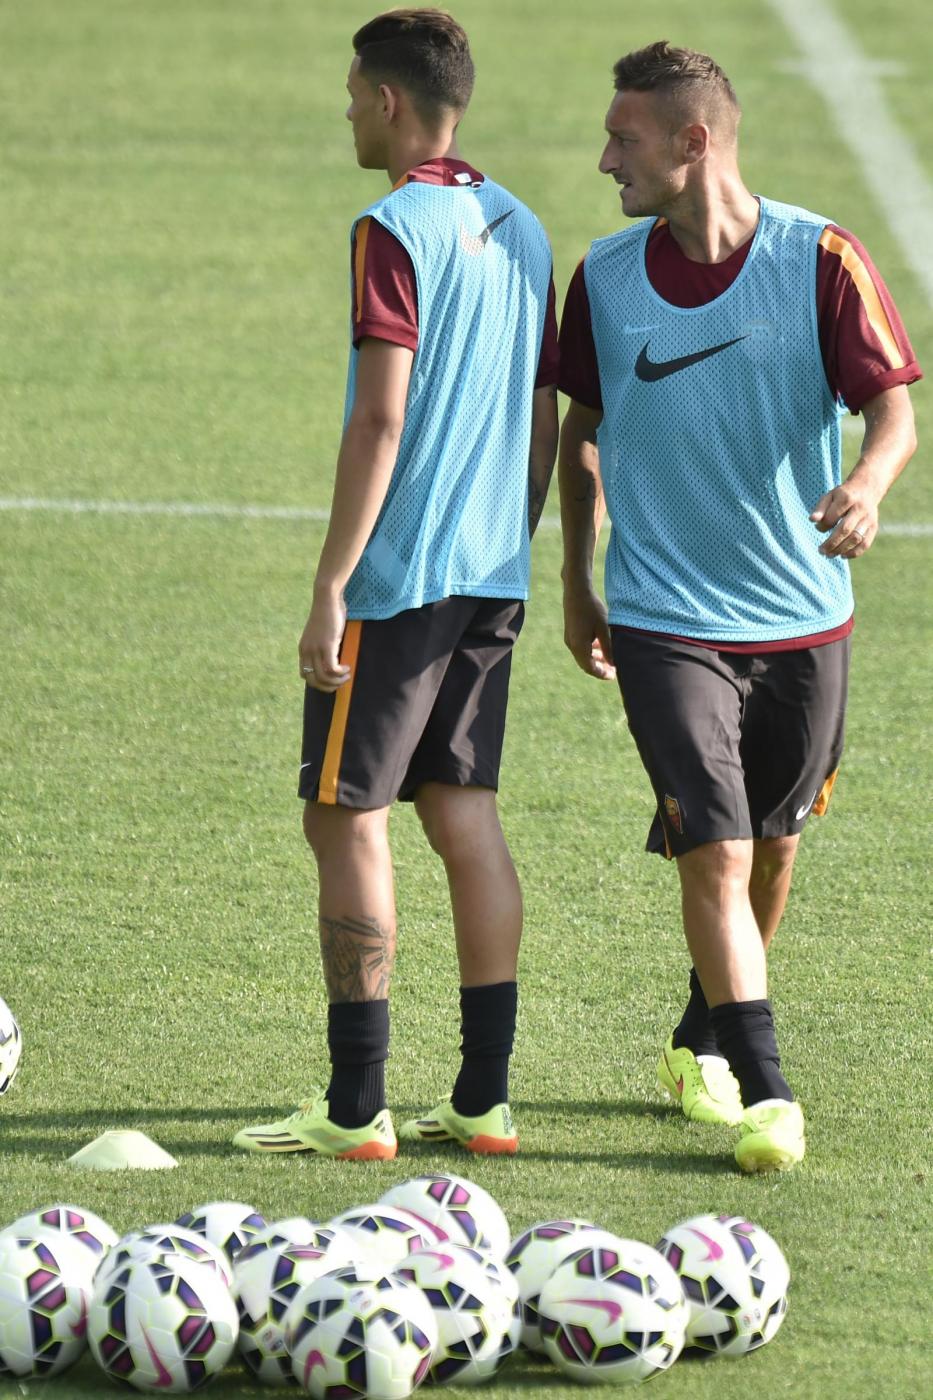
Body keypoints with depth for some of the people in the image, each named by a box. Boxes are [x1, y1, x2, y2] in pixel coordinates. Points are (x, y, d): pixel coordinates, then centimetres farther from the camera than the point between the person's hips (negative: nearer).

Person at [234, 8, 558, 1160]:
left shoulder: (394, 231, -13)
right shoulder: (521, 230, 12)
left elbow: (380, 422, -18)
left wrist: (330, 588, -16)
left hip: (399, 579, -8)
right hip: (490, 580, 8)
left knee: (347, 819, -2)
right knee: (464, 816, 10)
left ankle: (355, 1108, -3)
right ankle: (483, 1099, 9)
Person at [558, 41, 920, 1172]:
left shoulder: (819, 260, -9)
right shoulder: (606, 279, -1)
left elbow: (892, 406, -11)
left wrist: (867, 486, -33)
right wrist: (576, 583, 16)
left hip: (801, 613, 0)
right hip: (664, 620, 0)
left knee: (769, 852, 14)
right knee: (715, 854, -13)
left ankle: (701, 1043, 37)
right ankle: (764, 1094, -12)